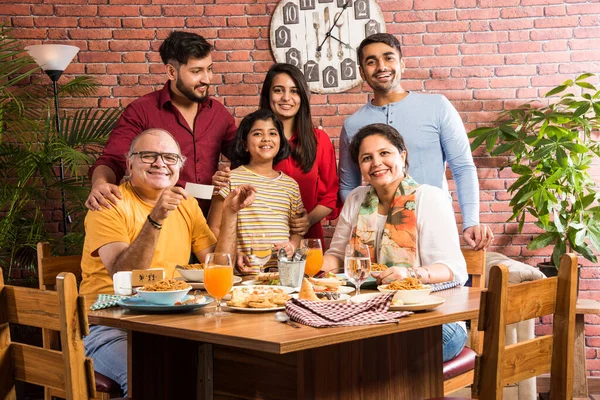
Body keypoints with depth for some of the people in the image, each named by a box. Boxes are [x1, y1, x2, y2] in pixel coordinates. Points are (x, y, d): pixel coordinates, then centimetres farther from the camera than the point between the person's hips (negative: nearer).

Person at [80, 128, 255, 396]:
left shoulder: (187, 205, 12)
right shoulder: (111, 206, -6)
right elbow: (122, 276, -19)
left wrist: (229, 214, -2)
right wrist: (155, 219, -29)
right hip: (110, 325, -5)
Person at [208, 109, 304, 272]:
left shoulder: (291, 185, 16)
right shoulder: (231, 179, 4)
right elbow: (214, 228, 3)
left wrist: (292, 245, 1)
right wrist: (233, 255, -11)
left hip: (282, 271, 3)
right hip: (244, 272, -3)